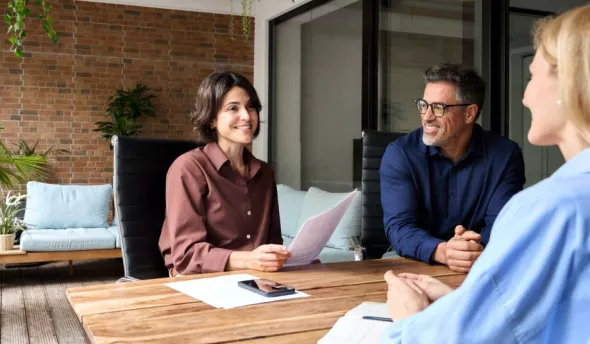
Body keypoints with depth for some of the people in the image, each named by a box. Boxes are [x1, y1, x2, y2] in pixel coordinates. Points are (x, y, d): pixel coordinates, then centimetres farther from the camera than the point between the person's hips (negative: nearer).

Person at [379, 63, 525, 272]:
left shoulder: (505, 155, -4)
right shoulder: (399, 154, -8)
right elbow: (399, 226, -16)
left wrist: (478, 250, -34)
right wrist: (441, 251, -36)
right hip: (414, 262, 1)